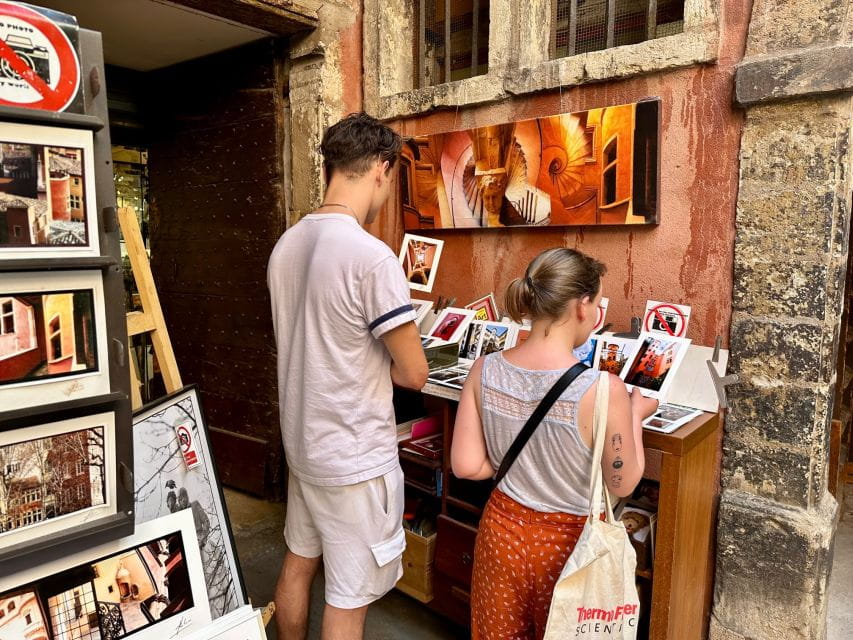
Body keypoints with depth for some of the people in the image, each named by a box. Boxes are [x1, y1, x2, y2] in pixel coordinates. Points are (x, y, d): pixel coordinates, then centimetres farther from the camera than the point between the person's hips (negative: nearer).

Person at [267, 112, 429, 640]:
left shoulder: (287, 245, 1)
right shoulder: (371, 256, -23)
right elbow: (414, 373, -17)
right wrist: (382, 356, 1)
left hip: (301, 442, 8)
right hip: (355, 459, -8)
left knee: (299, 563, 25)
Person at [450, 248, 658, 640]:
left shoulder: (485, 370, -16)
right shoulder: (603, 391, -28)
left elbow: (467, 466, -10)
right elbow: (623, 484, -12)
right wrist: (635, 414, 1)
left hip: (503, 530, 3)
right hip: (568, 540, -3)